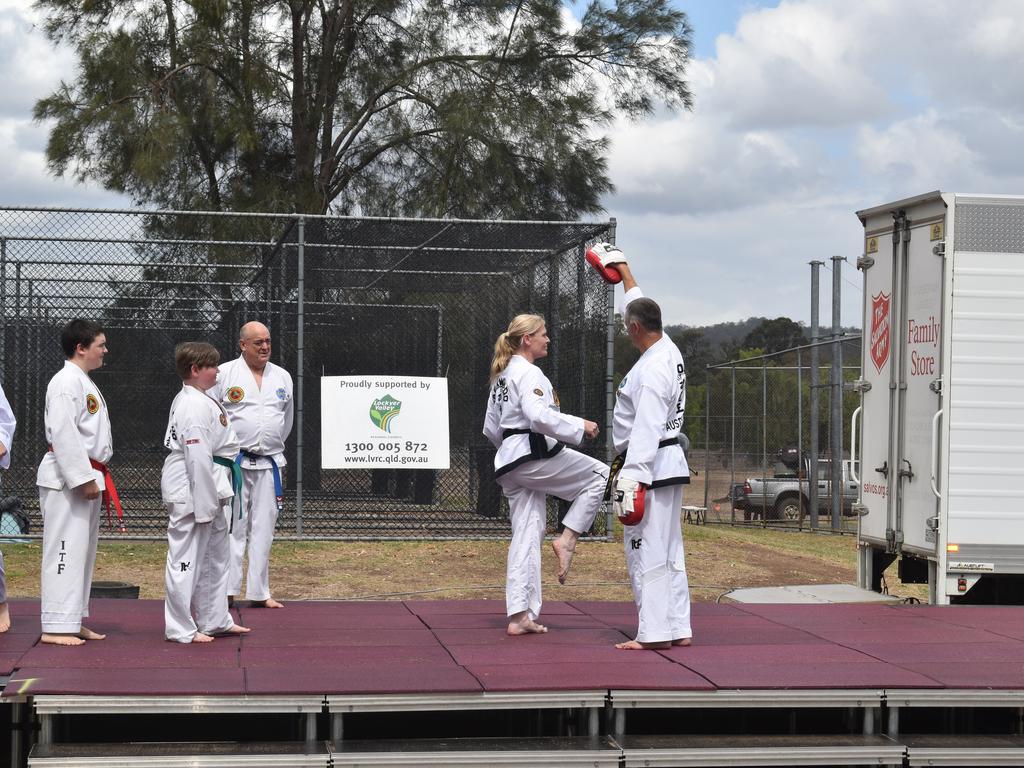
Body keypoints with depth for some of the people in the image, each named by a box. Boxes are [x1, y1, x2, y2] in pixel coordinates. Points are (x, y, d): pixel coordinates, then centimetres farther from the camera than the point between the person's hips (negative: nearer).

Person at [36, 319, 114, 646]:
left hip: (85, 477, 11)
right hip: (65, 479, -10)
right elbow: (63, 434, -22)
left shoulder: (84, 382, 18)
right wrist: (84, 478, -22)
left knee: (83, 551, 13)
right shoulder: (67, 382, -15)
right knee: (65, 550, -9)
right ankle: (55, 627, -8)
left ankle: (73, 621, 20)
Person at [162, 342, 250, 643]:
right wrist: (205, 504, -22)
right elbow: (198, 457, -23)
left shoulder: (194, 400, 14)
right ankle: (180, 628, 4)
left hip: (210, 487, 11)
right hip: (193, 491, -11)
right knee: (187, 558, -3)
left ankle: (215, 620, 31)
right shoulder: (194, 406, -19)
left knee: (215, 556, 19)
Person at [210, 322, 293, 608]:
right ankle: (226, 590, 1)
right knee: (232, 526, -3)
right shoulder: (225, 374, -4)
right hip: (233, 463, -4)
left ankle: (259, 592, 13)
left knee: (263, 528, 7)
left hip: (269, 463, 4)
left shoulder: (282, 377, 9)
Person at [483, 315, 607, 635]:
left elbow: (491, 428, 24)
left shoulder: (501, 375, 20)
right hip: (535, 456, -9)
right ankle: (567, 539, -3)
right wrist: (581, 426, -16)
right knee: (599, 476, 3)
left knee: (526, 536, 7)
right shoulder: (529, 373, -10)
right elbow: (539, 415, -24)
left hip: (509, 461, 9)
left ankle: (519, 616, 3)